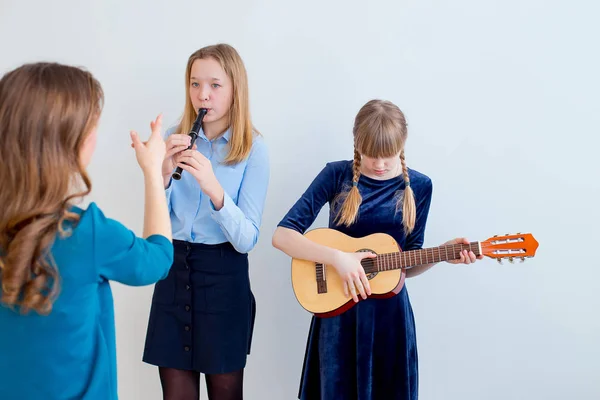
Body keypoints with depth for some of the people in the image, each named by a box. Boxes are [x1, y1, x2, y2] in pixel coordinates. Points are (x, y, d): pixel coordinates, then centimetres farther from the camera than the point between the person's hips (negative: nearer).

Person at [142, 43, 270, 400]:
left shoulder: (253, 148, -8)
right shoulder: (176, 139, 2)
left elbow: (246, 240, -14)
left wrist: (214, 188, -29)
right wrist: (164, 173, -17)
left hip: (224, 277, -3)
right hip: (174, 272, 3)